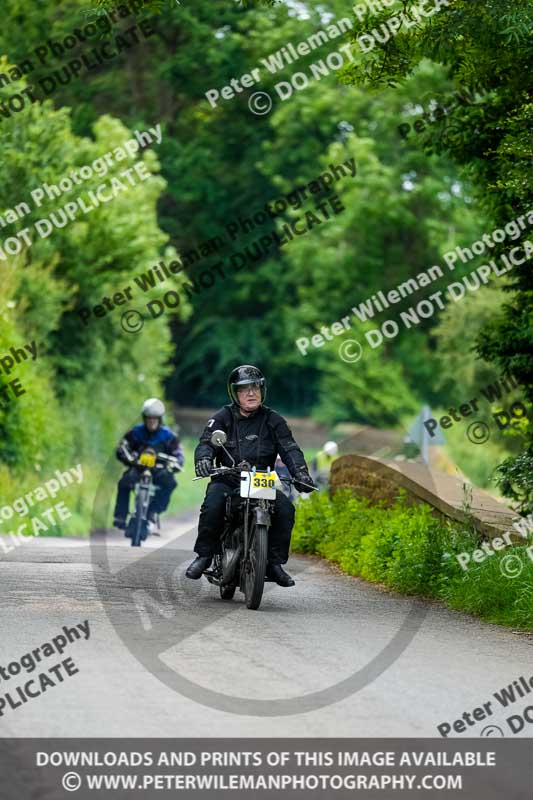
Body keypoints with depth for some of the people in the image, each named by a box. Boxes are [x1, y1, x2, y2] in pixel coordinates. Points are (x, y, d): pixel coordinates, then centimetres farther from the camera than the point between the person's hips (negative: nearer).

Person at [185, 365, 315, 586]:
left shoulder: (273, 420, 8)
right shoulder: (223, 417, 5)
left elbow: (289, 448, -2)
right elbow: (207, 441, -9)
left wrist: (300, 473, -22)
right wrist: (203, 459, -33)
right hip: (227, 480, -2)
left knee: (285, 509, -23)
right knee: (212, 505, -32)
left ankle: (275, 562, -11)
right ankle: (204, 555, -15)